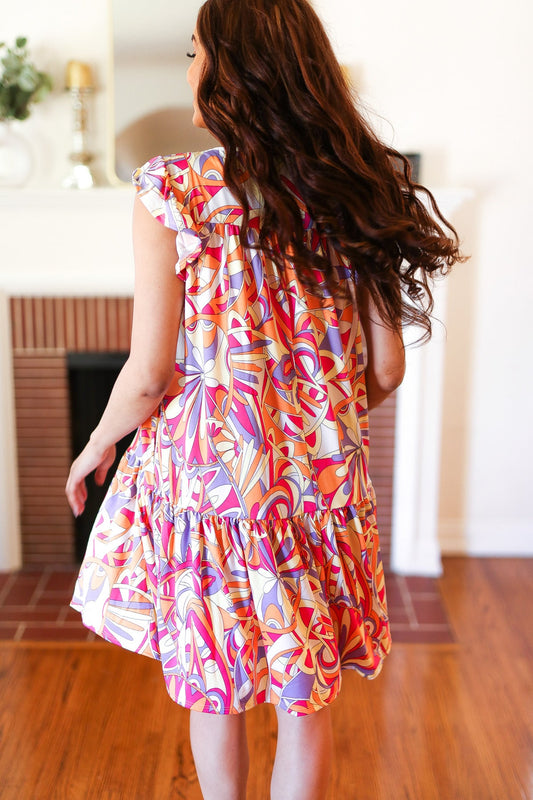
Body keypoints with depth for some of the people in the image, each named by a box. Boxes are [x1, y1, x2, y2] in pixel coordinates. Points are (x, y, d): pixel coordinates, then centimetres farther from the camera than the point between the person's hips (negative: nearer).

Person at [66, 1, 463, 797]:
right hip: (323, 481, 3)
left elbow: (150, 372, -14)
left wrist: (97, 445, 6)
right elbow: (386, 366, 1)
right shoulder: (349, 193, -1)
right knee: (307, 701, 18)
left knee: (214, 693, 21)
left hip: (206, 472, -3)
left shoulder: (172, 189, -13)